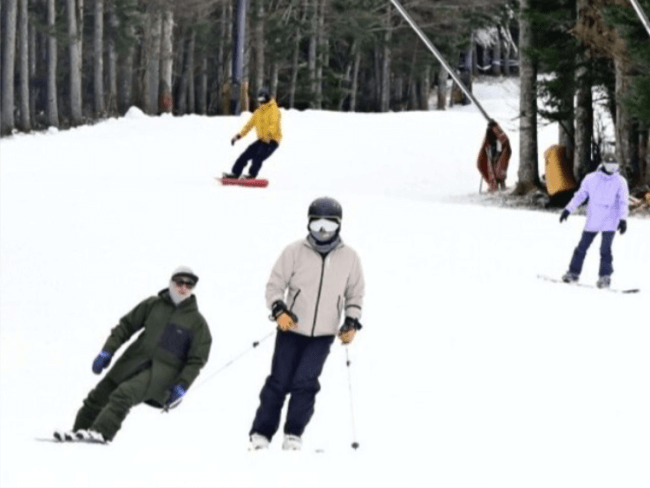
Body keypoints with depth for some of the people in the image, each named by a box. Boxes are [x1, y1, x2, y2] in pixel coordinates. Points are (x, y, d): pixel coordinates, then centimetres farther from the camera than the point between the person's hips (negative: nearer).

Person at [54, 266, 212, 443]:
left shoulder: (197, 323, 2)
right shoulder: (153, 305, 10)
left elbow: (196, 360, 1)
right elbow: (126, 326, 12)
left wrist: (181, 387, -11)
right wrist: (107, 351, 1)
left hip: (162, 372, -5)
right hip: (134, 361, 5)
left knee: (124, 395, -27)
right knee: (100, 394, -1)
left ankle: (101, 432, -34)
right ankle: (80, 430, 10)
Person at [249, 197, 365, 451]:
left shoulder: (349, 258, 3)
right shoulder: (295, 252, -4)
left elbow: (355, 295, 15)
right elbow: (274, 285, 0)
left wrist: (351, 323, 2)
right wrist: (279, 310, -16)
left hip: (323, 335, 1)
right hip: (291, 330, -1)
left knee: (304, 383, -10)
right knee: (279, 382, -2)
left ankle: (294, 434, 3)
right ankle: (261, 433, 8)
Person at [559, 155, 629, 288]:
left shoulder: (620, 182, -2)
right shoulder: (591, 179, 2)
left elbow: (623, 202, -5)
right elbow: (580, 195, 9)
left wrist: (623, 219, -17)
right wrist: (568, 209, 7)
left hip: (609, 221, -2)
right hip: (592, 220, 2)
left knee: (605, 249, -11)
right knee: (582, 247, 5)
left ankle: (605, 277, -4)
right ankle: (573, 273, 15)